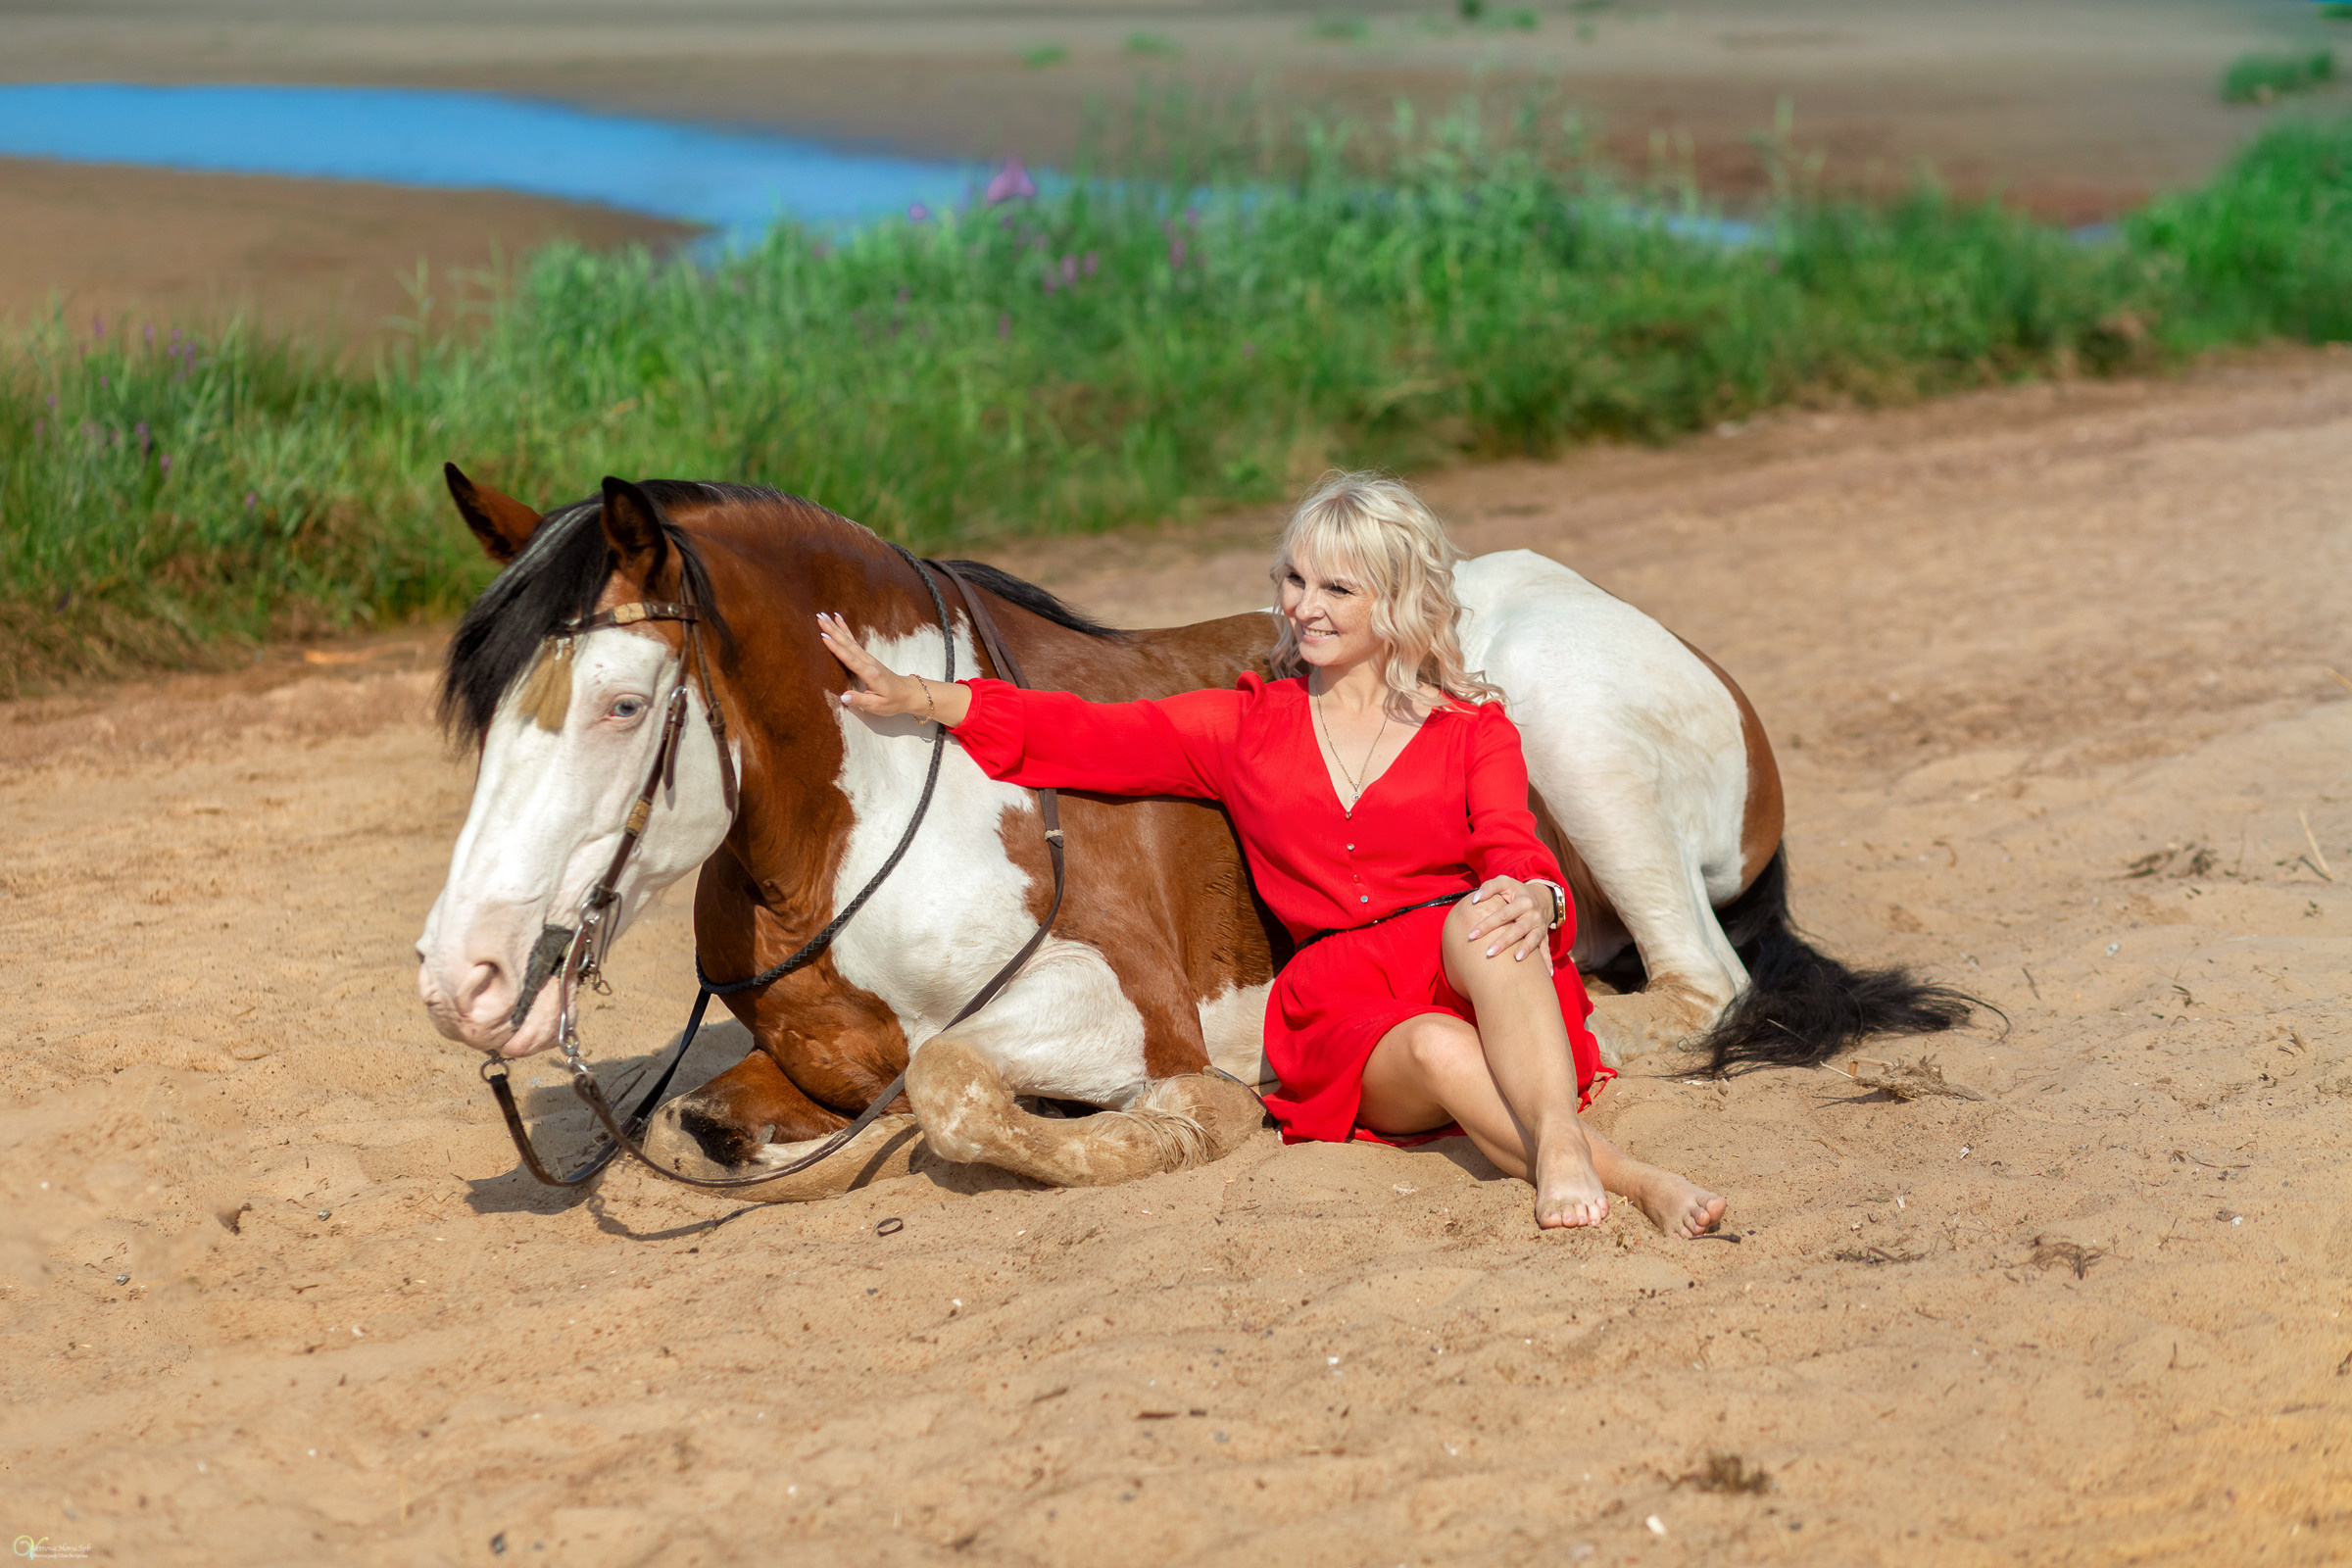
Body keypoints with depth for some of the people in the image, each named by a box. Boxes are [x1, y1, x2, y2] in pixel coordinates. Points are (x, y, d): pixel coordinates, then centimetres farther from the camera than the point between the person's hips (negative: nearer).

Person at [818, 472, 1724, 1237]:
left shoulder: (1474, 731, 13)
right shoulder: (1249, 726, 18)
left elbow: (1514, 855, -3)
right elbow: (1083, 738, 11)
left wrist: (1535, 897, -29)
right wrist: (917, 698, 0)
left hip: (1473, 972, -1)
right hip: (1342, 1013, 1)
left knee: (1482, 922, -37)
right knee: (1438, 1052, -35)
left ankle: (1561, 1151, -53)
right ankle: (1636, 1184, -46)